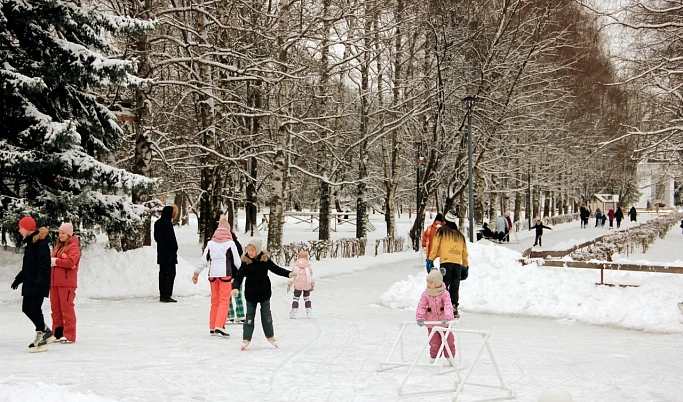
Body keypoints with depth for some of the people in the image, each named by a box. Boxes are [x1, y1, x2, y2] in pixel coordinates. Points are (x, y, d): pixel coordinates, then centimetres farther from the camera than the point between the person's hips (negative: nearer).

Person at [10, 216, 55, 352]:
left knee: (35, 309, -7)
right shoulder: (30, 242, 15)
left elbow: (44, 264, -22)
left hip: (38, 284, -10)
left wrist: (39, 280, -28)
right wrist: (19, 278, 25)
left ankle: (41, 340, 0)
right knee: (27, 308, 11)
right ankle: (46, 332, 20)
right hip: (29, 283, 10)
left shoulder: (40, 243, -15)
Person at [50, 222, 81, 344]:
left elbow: (71, 262, -19)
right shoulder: (57, 246, 19)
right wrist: (50, 262, 1)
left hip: (67, 283, -8)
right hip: (54, 282, 8)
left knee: (67, 308, -7)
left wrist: (56, 261, -12)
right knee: (55, 308, 10)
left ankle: (69, 335, -4)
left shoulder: (73, 247, -6)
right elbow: (53, 260, 23)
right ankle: (57, 333, 19)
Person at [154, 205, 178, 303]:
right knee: (171, 272, -4)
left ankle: (162, 295, 14)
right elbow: (171, 238, -17)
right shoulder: (167, 223, -17)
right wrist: (175, 248, -7)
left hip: (161, 252, 9)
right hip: (169, 252, -9)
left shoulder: (157, 223, 9)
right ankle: (167, 295, -9)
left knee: (162, 273, 12)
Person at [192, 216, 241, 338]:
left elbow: (204, 260, 9)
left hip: (213, 274, 5)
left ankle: (212, 327, 17)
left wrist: (196, 273, 19)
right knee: (224, 301, -4)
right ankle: (219, 326, -18)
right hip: (225, 274, -4)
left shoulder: (210, 243, 6)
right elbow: (236, 261, -1)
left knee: (215, 300, 14)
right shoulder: (230, 243, -5)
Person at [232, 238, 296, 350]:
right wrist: (235, 287, -25)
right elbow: (239, 276, -10)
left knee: (266, 315, 10)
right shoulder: (246, 262, -9)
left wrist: (289, 274, -11)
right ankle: (246, 339, 7)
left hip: (264, 293, 0)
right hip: (251, 294, 0)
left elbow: (277, 269, 1)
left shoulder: (265, 260, -7)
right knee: (249, 316, 3)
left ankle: (270, 336, 26)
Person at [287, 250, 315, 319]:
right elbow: (311, 276, 5)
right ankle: (309, 311, 15)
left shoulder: (296, 265, -2)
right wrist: (312, 285, 15)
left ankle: (294, 311, -1)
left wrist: (289, 285, 4)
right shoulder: (308, 265, 1)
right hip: (307, 285, 1)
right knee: (307, 297, 17)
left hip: (298, 285, -1)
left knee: (296, 297, 9)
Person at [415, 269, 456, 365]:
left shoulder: (444, 294, -16)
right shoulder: (425, 294, -8)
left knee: (448, 340, 9)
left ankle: (450, 356, 24)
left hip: (444, 322, -2)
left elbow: (448, 306, -26)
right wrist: (420, 318, -22)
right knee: (434, 341, 6)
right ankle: (434, 356, 24)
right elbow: (421, 306, -9)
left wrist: (447, 317, -41)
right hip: (431, 322, 2)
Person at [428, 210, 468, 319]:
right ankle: (454, 308, 2)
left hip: (446, 261, -4)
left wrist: (431, 259, 3)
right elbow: (465, 251, 21)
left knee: (444, 286, -6)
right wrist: (465, 265, 28)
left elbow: (435, 245, 0)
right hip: (458, 263, 4)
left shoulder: (441, 231, 7)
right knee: (455, 287, 7)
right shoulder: (459, 234, 20)